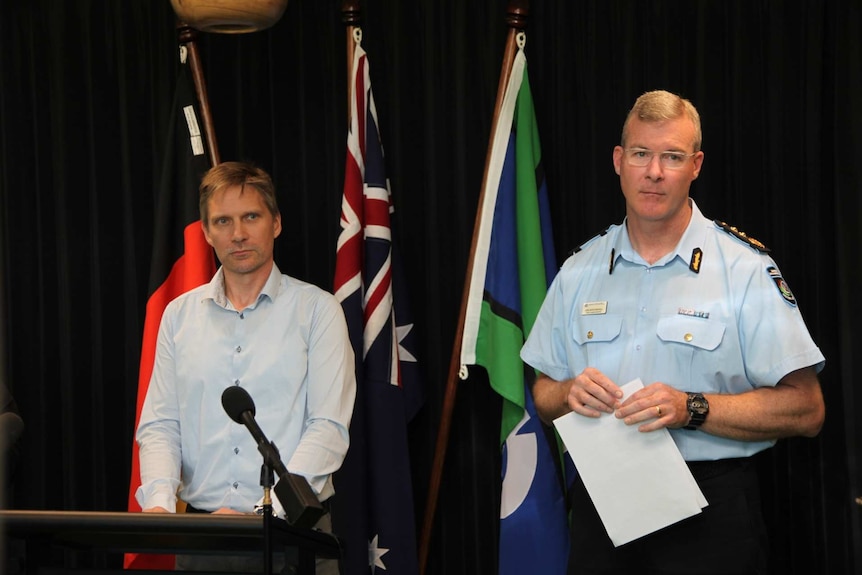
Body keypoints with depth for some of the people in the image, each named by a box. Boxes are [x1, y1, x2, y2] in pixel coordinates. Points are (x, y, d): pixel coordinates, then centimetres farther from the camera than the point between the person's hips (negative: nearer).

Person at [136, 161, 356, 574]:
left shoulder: (317, 310, 0)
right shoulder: (179, 315, 11)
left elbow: (328, 428, -8)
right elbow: (159, 425, 8)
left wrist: (262, 513, -19)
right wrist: (159, 502, -12)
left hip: (290, 527, -2)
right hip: (201, 533, 3)